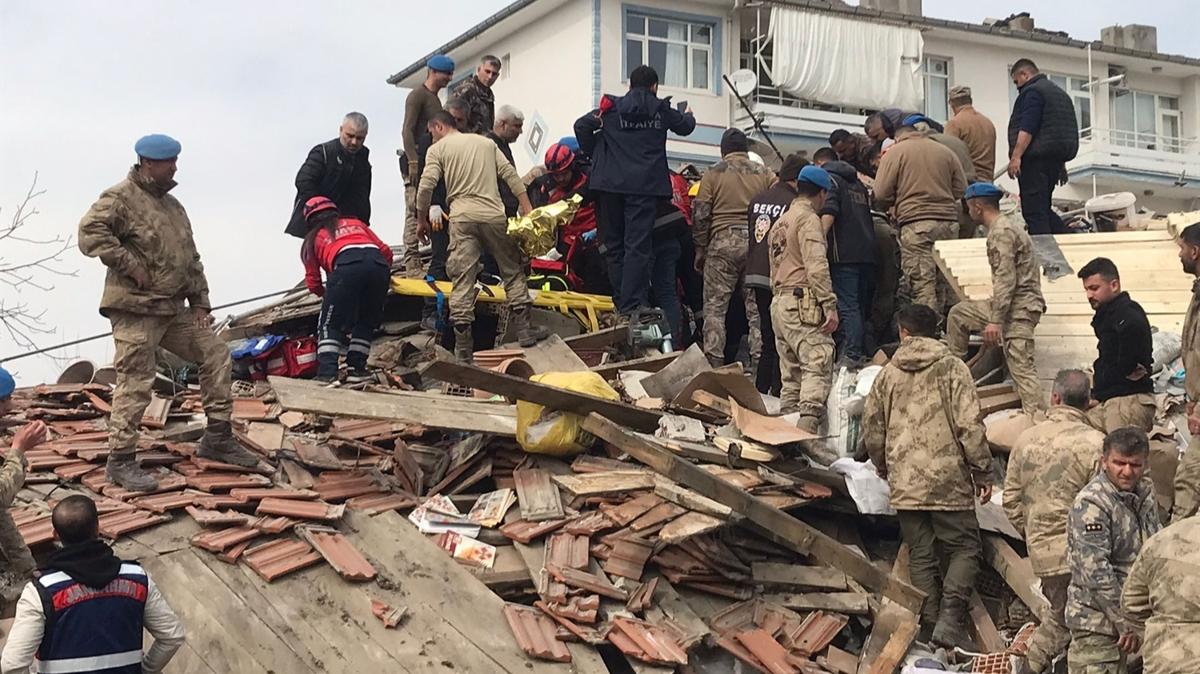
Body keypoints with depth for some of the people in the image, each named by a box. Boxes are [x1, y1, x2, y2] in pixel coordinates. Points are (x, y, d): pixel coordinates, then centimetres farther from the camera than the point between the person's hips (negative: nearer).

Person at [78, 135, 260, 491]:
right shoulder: (121, 198, -9)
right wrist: (131, 266, -21)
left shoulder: (172, 205, 18)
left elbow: (191, 257, 21)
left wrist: (199, 300, 12)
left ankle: (217, 438, 16)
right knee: (135, 384, -7)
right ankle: (121, 460, 2)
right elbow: (90, 233, -24)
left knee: (215, 354, 8)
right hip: (136, 310, -8)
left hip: (174, 309, 9)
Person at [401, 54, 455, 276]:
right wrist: (413, 161, -20)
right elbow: (408, 130, -12)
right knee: (414, 212, -11)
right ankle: (412, 264, -14)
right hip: (418, 163, -9)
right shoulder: (417, 95, -4)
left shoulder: (435, 99, 23)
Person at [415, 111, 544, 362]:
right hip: (493, 214, 2)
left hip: (462, 218, -2)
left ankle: (463, 345, -4)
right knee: (513, 270, 15)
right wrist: (527, 209, 6)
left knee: (462, 278, -2)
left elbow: (426, 186, -3)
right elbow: (510, 174, 9)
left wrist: (421, 220, 8)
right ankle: (523, 328, 11)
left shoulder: (437, 149, 8)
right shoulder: (487, 143, 19)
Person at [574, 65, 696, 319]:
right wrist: (689, 116, 48)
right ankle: (632, 306, -15)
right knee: (638, 245, -6)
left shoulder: (612, 107, 6)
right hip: (644, 185, -2)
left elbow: (582, 125, -3)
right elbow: (684, 126, 24)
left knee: (614, 244, 12)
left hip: (611, 183, 2)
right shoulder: (661, 109, 7)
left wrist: (594, 155, 12)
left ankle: (621, 303, 14)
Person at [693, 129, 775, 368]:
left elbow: (700, 215, 2)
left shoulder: (713, 173, 5)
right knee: (757, 307, 6)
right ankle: (759, 359, 3)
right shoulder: (764, 173, 9)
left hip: (723, 243, -2)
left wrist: (700, 250, 8)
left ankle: (714, 363, -4)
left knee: (715, 307, 2)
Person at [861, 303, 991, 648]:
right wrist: (983, 473, -2)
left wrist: (884, 468, 28)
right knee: (964, 548, 5)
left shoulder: (887, 374, 7)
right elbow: (970, 426, -10)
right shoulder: (952, 368, -3)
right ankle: (950, 618, -9)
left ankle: (928, 625, 8)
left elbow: (871, 430, 11)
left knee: (921, 555, 10)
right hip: (949, 481, -3)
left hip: (905, 485, 3)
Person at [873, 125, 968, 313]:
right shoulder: (946, 152, 17)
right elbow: (961, 191, 12)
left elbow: (881, 196, -2)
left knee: (923, 287, -8)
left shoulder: (895, 153, 5)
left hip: (916, 225, -4)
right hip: (949, 223, 4)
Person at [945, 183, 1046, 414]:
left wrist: (995, 321, -25)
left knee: (1021, 365, -12)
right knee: (958, 313, 16)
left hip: (1018, 308, -11)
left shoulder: (1001, 232, -15)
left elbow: (1005, 279, -23)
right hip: (1013, 303, 11)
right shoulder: (1009, 224, 19)